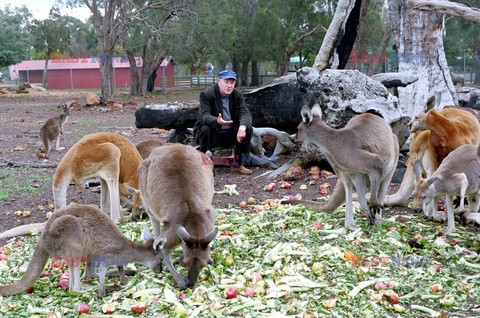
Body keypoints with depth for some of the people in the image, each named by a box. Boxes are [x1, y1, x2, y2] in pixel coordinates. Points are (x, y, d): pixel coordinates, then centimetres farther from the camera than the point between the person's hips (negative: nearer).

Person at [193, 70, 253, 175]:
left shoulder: (237, 95, -1)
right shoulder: (206, 94, -14)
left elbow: (245, 113, -12)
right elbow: (204, 116, -28)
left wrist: (242, 127, -36)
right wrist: (217, 121, -51)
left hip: (229, 134, 4)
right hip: (212, 134, -4)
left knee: (248, 129, -17)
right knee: (205, 129, -35)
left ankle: (237, 164, -6)